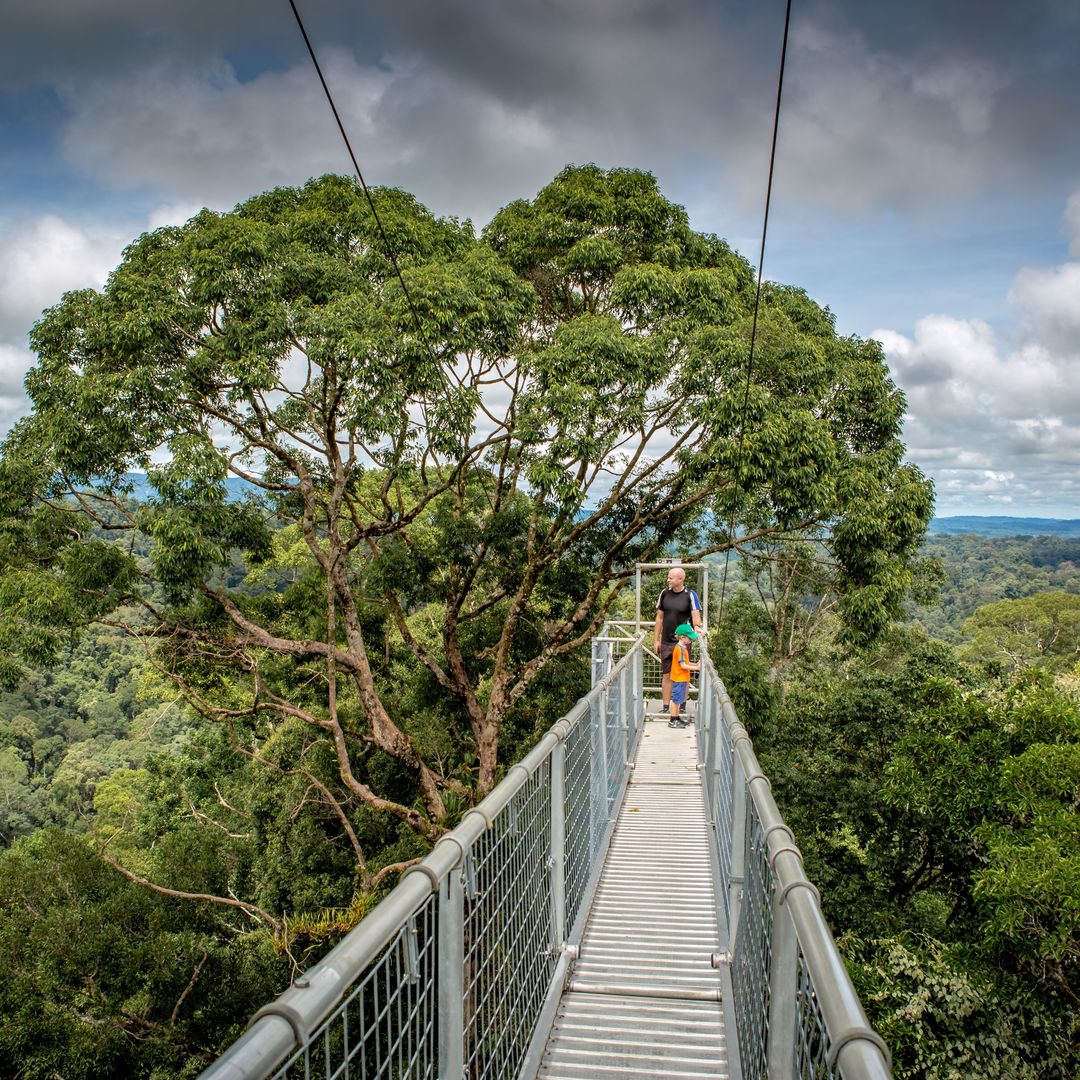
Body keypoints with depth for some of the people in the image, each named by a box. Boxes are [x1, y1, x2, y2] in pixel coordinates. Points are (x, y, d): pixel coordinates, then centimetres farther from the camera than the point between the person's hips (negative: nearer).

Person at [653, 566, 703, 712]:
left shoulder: (690, 595, -7)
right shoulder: (664, 593, 3)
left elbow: (695, 614, -15)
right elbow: (659, 618, 9)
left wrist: (697, 626, -37)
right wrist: (656, 640, 8)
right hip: (666, 642, 3)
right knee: (666, 675, 6)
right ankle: (666, 707, 13)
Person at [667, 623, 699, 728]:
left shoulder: (683, 648, 12)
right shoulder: (680, 649, -19)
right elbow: (683, 666, -21)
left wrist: (695, 664, 5)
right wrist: (696, 668, -19)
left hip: (682, 679, 10)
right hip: (679, 679, -10)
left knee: (679, 700, 16)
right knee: (676, 700, -3)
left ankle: (677, 718, 25)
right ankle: (672, 721, 3)